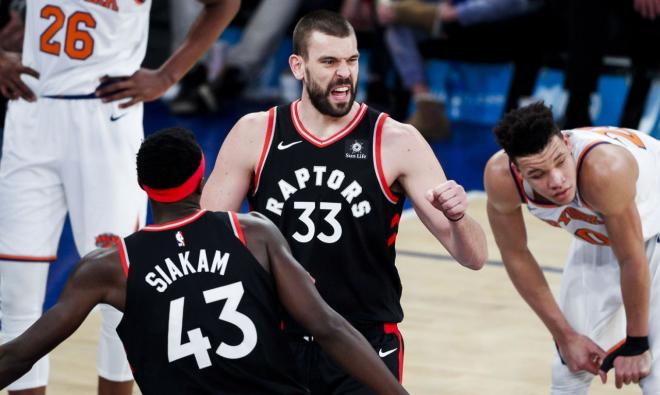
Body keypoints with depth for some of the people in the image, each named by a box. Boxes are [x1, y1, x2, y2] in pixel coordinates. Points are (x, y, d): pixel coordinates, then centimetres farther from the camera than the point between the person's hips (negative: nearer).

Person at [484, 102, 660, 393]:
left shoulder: (604, 170, -43)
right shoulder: (500, 177, -29)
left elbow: (633, 262, -29)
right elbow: (515, 255, -11)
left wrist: (636, 346, -17)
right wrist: (565, 336, -6)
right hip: (598, 233, 5)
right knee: (571, 370, 6)